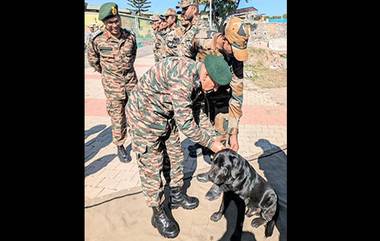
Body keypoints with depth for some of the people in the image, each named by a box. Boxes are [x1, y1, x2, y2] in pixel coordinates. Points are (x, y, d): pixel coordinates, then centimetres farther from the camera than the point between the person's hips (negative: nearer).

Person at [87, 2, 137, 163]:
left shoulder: (130, 36, -4)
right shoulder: (98, 41, -12)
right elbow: (92, 58, 8)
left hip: (131, 80, 3)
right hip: (112, 84, -2)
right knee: (117, 116, 4)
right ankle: (120, 146, 20)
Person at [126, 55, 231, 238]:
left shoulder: (195, 74, -2)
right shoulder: (182, 78, -33)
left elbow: (185, 112, 9)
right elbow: (185, 124, -29)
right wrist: (210, 143, -16)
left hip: (165, 115, 9)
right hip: (144, 115, -9)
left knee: (176, 155, 17)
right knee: (151, 167, 1)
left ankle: (176, 196, 38)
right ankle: (158, 214, 20)